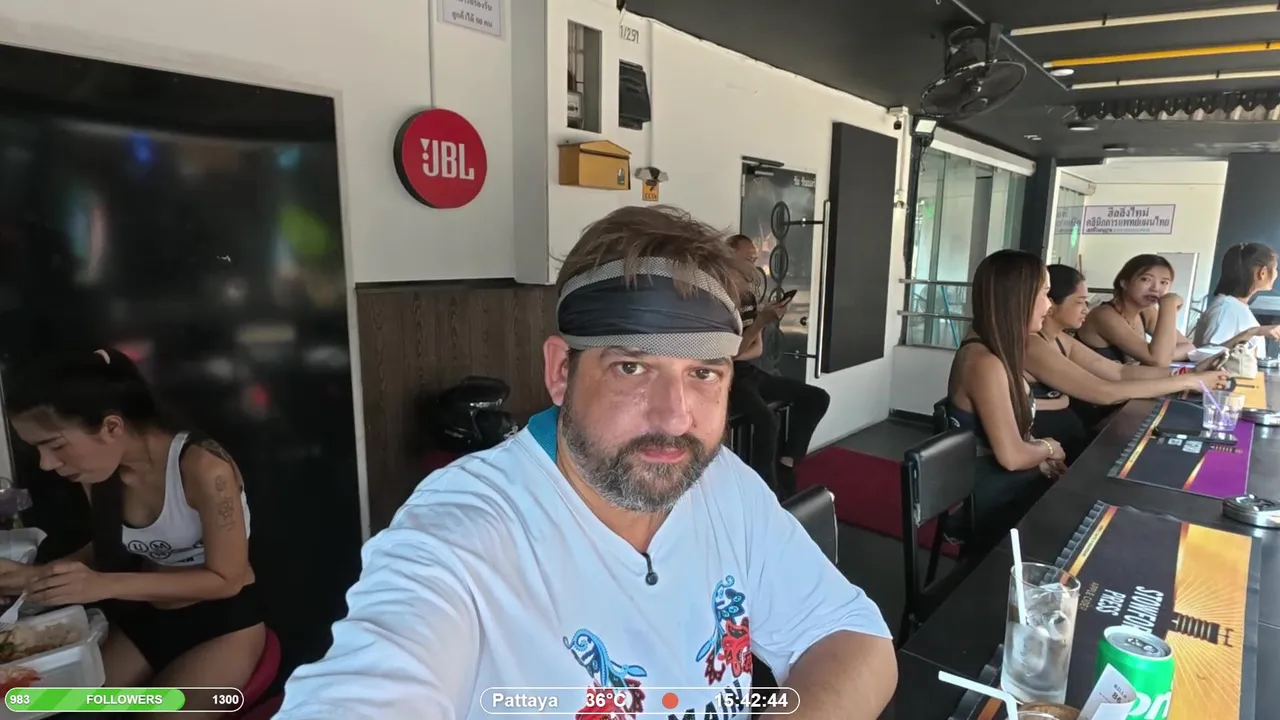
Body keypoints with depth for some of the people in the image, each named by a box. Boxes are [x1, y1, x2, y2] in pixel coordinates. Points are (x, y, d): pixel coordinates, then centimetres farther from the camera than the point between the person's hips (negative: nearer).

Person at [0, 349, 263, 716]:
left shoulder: (203, 468, -28)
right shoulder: (99, 471, -6)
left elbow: (225, 579, -21)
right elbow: (112, 548, 12)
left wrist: (106, 586, -27)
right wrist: (34, 575, -6)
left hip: (224, 622, -6)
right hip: (146, 619, 6)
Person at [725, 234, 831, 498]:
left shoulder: (750, 297, 11)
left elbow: (758, 348, 14)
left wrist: (735, 356, -8)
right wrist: (763, 320, -24)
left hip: (749, 371, 9)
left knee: (817, 397, 2)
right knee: (767, 419, -34)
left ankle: (785, 463, 3)